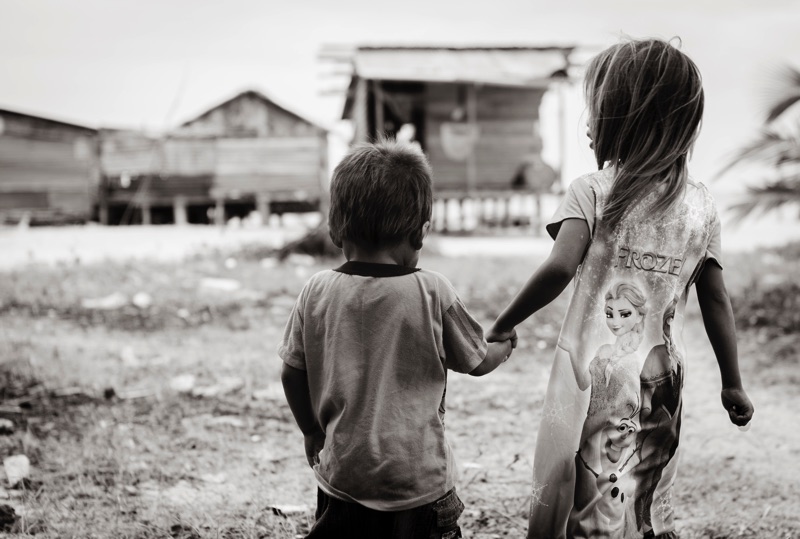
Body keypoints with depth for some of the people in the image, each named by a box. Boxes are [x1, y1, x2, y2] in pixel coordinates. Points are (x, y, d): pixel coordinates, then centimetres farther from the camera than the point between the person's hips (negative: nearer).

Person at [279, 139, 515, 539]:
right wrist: (506, 342, 24)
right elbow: (478, 361, 2)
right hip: (418, 477, -2)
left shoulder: (317, 292, -5)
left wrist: (313, 432, 20)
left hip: (342, 474, 3)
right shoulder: (431, 292, -11)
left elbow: (292, 374, 4)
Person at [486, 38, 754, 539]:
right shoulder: (702, 205, 2)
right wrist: (733, 383, 14)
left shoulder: (592, 191, -10)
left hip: (594, 375, -4)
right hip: (661, 383, 4)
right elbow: (717, 301, 6)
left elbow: (560, 267, -24)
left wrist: (502, 326, -12)